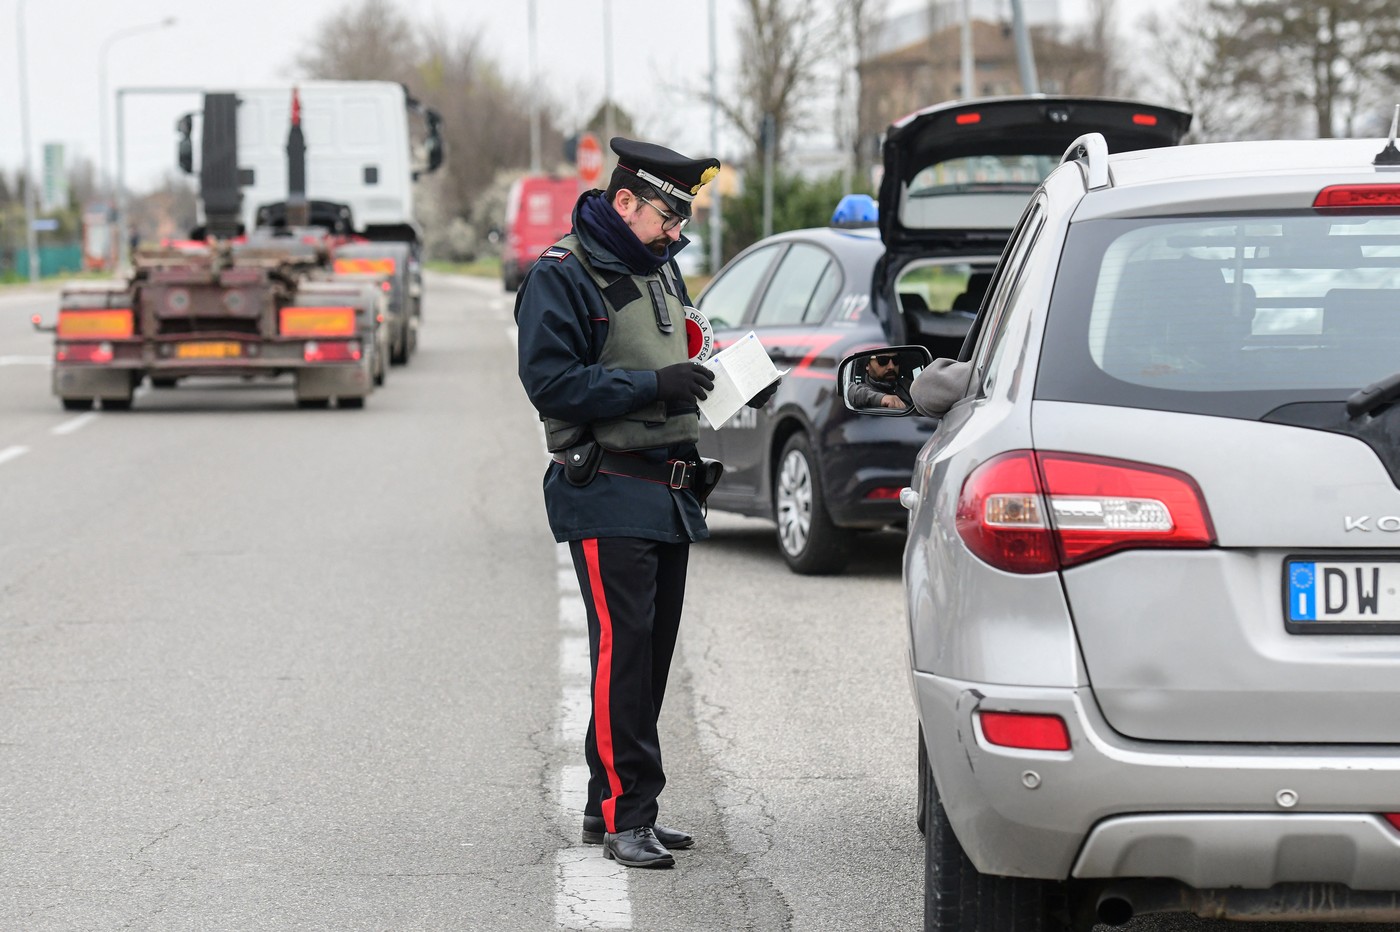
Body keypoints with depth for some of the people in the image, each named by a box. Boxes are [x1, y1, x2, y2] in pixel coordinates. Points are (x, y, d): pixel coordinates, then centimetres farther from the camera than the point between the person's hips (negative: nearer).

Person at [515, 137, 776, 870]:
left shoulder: (660, 269, 17)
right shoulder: (562, 275, -9)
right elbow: (551, 381, -17)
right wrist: (654, 385, -22)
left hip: (670, 495, 9)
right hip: (607, 497, -9)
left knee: (652, 652, 10)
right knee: (622, 650, -12)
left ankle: (609, 805, 18)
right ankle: (625, 814, -9)